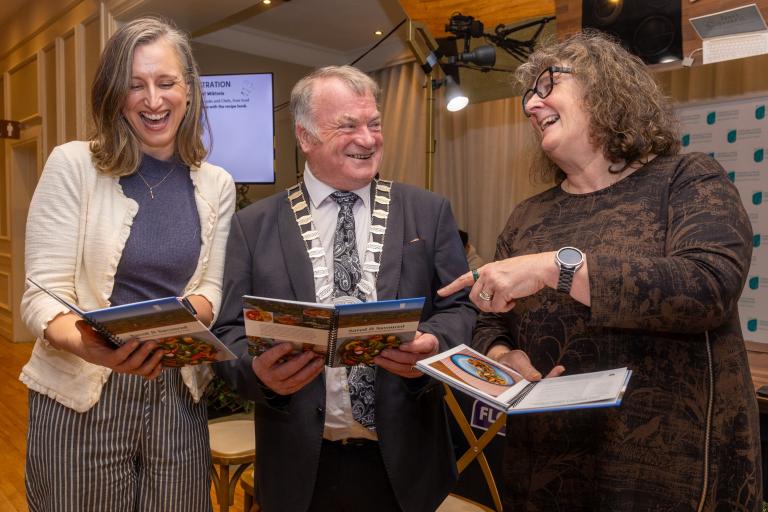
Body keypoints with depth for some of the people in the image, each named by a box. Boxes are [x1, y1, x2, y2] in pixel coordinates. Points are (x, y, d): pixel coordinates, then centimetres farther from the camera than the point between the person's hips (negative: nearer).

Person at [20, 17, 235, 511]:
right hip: (82, 397, -2)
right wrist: (88, 345, -30)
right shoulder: (72, 165, -7)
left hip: (178, 393, 3)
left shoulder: (217, 185, 2)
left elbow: (211, 289, 2)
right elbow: (43, 295, -9)